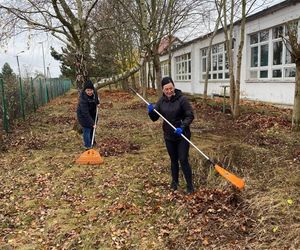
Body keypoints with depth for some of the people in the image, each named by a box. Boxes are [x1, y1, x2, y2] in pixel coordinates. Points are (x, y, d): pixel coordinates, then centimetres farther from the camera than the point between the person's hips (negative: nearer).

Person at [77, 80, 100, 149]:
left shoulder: (94, 92, -19)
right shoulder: (83, 98, -37)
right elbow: (85, 113, -35)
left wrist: (97, 103, 4)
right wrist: (92, 123, -35)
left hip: (92, 113, 7)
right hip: (84, 115, -7)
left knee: (92, 128, 19)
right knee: (87, 130, -5)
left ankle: (92, 142, 37)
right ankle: (88, 147, 7)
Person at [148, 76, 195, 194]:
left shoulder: (182, 99, -14)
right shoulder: (161, 101, -1)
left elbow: (190, 116, -13)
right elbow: (154, 118, 3)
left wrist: (182, 127, -27)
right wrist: (151, 111, -19)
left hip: (182, 136, -4)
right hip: (169, 136, 4)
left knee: (183, 160, -3)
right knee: (173, 160, 17)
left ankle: (190, 185, 12)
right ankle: (174, 181, 35)